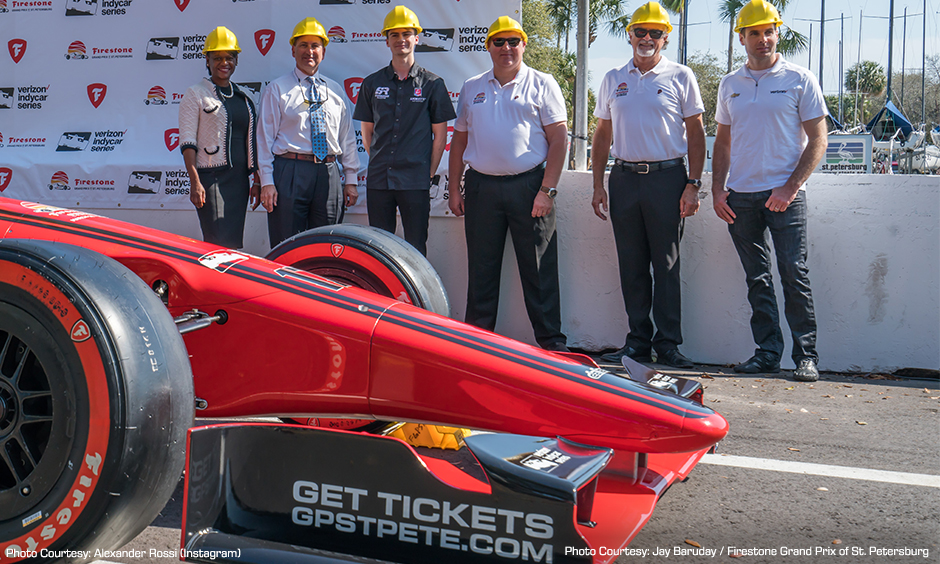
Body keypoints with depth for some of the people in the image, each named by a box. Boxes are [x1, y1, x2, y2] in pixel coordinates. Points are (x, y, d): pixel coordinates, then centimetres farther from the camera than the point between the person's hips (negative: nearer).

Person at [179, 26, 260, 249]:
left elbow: (252, 142, 18)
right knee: (218, 243, -12)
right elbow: (187, 141, -5)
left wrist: (257, 180, 11)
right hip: (211, 177, -5)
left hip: (239, 179, 5)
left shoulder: (243, 97, 16)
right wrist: (195, 182, -15)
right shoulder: (195, 94, 1)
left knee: (234, 242, 6)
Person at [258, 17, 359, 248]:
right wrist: (267, 182, -7)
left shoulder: (335, 91, 17)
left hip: (329, 175, 4)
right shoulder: (277, 89, 6)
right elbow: (266, 137, 1)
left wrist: (351, 179, 11)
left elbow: (347, 136, 17)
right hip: (290, 173, -3)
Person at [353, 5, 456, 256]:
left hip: (415, 181, -2)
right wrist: (379, 162, 9)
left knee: (415, 248, 1)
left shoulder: (432, 84, 4)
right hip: (378, 179, 3)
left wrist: (430, 173, 0)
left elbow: (440, 134, 5)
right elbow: (367, 131, 16)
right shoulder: (372, 83, 10)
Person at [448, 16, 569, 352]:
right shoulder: (471, 89, 15)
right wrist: (454, 189, 10)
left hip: (528, 185, -3)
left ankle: (551, 341, 6)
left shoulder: (542, 85, 4)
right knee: (481, 269, 7)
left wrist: (547, 190, -11)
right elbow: (459, 140, 17)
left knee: (539, 270, -1)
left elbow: (558, 138, -2)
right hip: (481, 186, 3)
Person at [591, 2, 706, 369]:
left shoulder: (681, 77, 4)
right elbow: (602, 135, 16)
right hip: (623, 178, 3)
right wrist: (598, 185, 8)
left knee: (667, 265, -1)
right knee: (631, 266, 6)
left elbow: (696, 133, 3)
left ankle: (667, 344, 5)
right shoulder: (613, 80, 13)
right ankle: (638, 342, 14)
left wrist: (693, 185, -5)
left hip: (667, 177, -3)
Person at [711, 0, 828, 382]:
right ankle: (767, 352, 14)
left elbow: (818, 140, -1)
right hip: (740, 196, 4)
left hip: (784, 194, -4)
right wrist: (717, 188, 5)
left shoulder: (799, 80, 1)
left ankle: (806, 355, 1)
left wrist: (790, 188, -12)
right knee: (757, 280, 7)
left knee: (794, 275, -7)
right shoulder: (729, 85, 13)